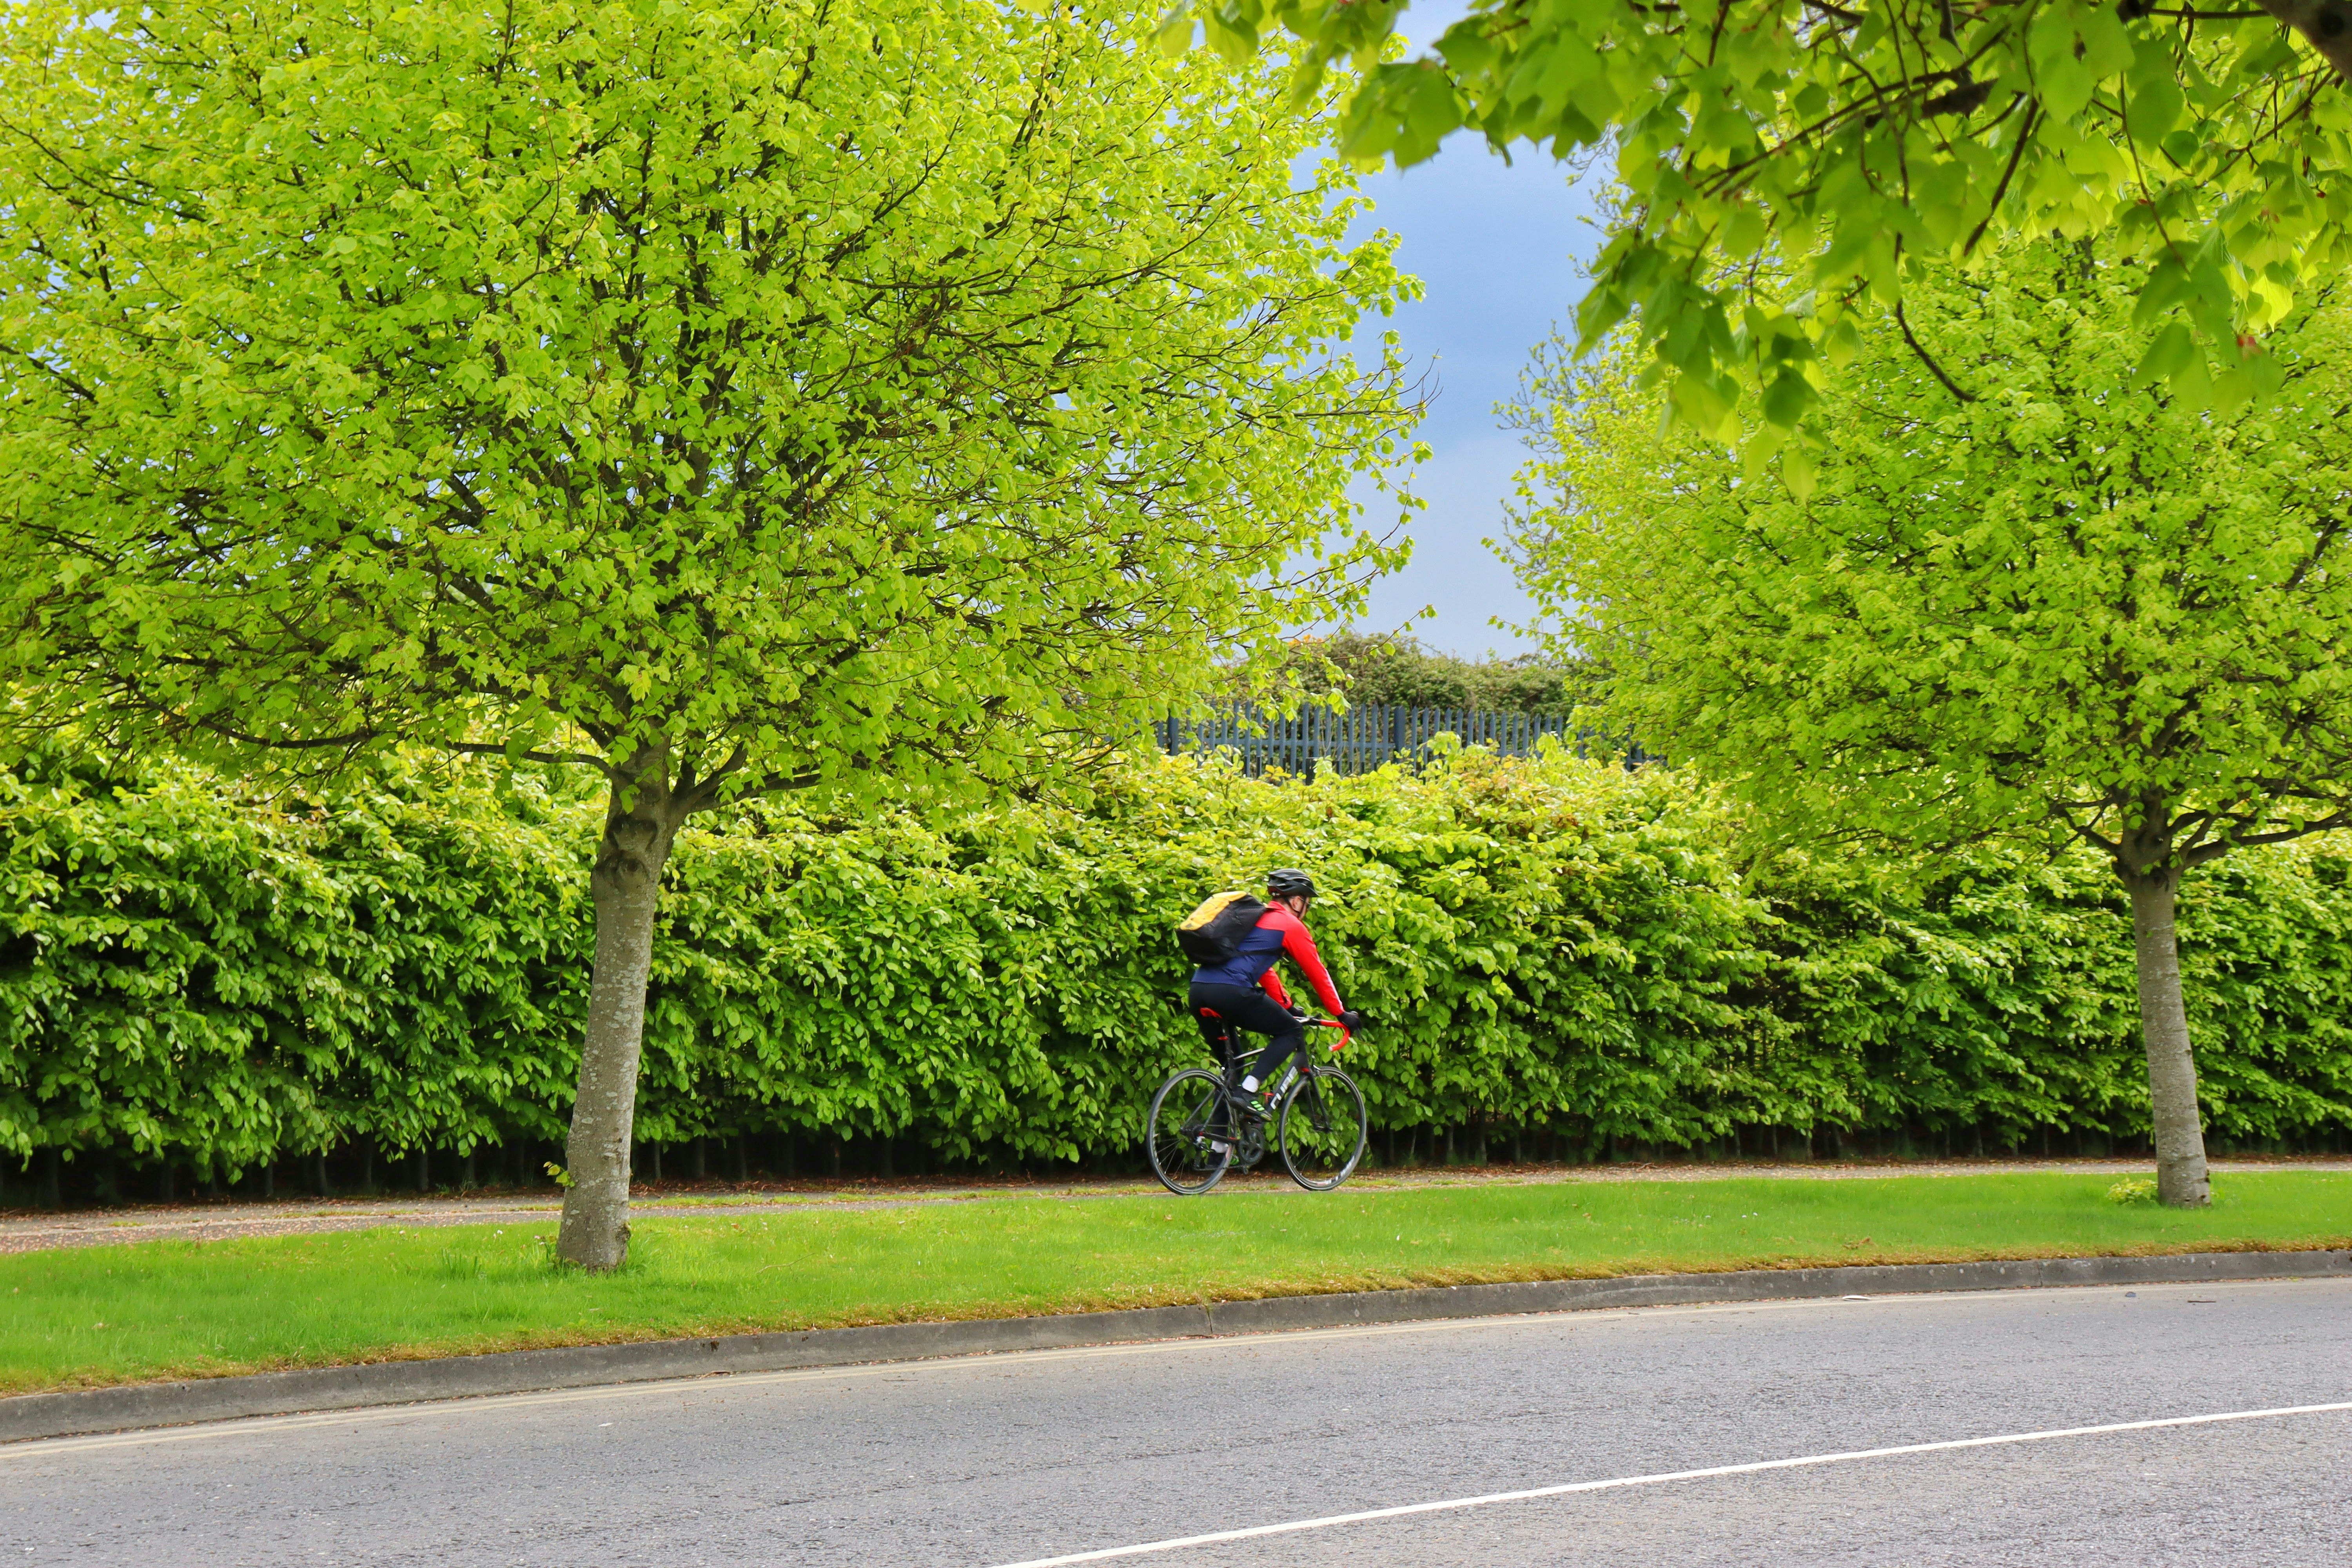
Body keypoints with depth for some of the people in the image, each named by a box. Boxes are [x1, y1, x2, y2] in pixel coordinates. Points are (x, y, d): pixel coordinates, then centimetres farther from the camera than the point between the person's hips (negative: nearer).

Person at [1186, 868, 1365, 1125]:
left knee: (1231, 1065, 26)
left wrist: (1287, 1007, 45)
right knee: (1292, 1032, 8)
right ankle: (1249, 1092, -8)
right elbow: (1317, 974, 12)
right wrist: (1342, 1014, 22)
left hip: (1198, 990, 8)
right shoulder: (1291, 925, 9)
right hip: (1231, 992, -8)